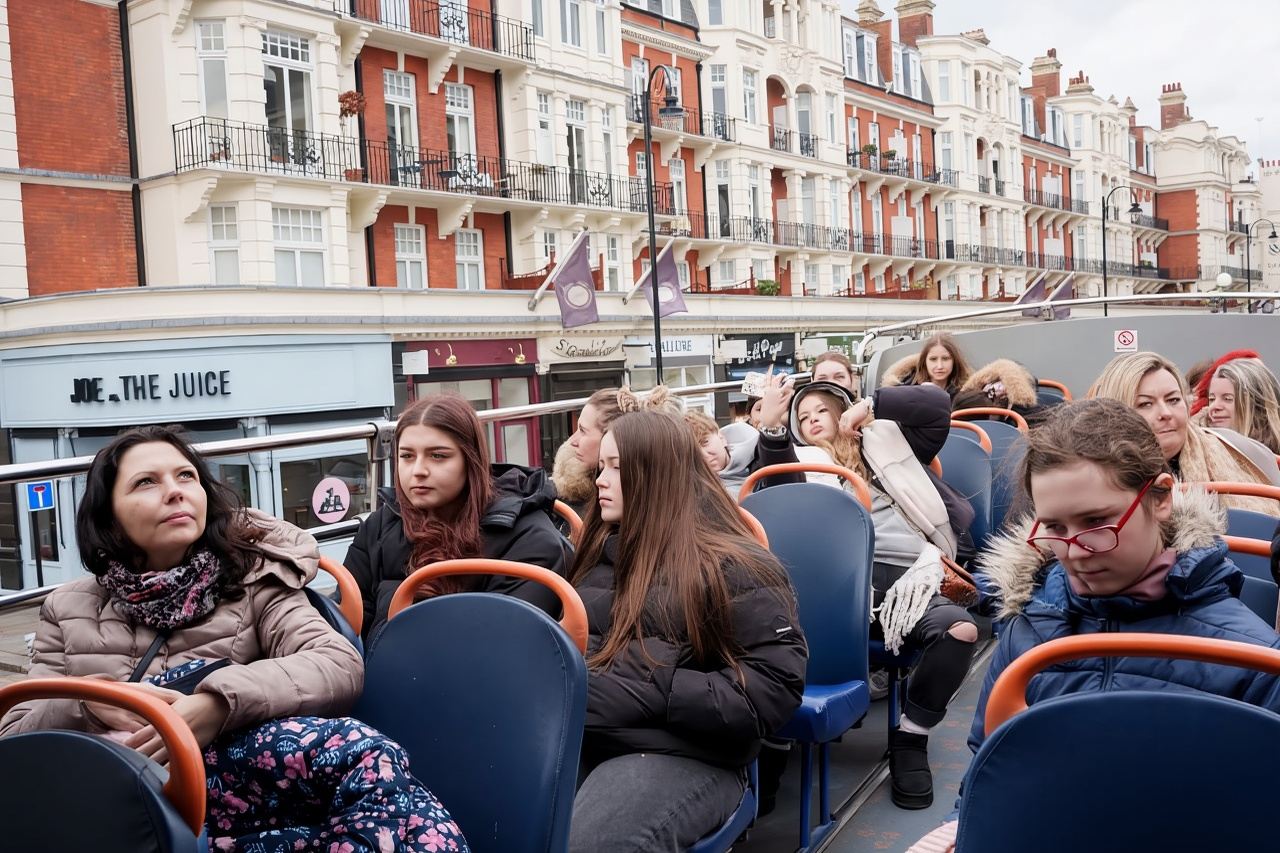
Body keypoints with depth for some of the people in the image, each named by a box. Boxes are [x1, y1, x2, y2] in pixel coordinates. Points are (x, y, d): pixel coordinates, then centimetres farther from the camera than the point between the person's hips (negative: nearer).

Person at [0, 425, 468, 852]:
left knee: (365, 757, -37)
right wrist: (86, 705, -7)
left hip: (234, 780, 1)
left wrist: (219, 703, -20)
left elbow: (341, 666, -5)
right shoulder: (67, 610, 19)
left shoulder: (250, 577, 11)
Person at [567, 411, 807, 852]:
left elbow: (774, 689, -9)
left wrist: (656, 695, -16)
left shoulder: (732, 567, -2)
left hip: (682, 755, -5)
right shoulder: (601, 552, 19)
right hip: (574, 738, 6)